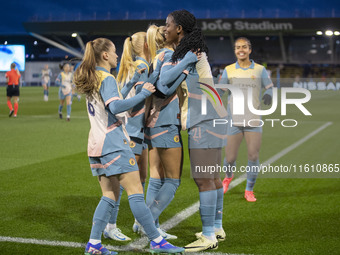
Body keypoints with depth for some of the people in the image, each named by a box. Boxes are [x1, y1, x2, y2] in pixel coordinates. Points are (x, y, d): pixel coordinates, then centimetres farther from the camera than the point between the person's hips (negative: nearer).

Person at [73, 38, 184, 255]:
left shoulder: (93, 79, 18)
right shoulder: (107, 79, -11)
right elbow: (116, 107, -27)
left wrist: (131, 83, 28)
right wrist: (143, 94, -24)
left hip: (97, 144, 10)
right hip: (113, 142, -10)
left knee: (111, 195, 12)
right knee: (136, 192, -7)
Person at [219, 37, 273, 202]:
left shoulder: (260, 69, 6)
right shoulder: (228, 70, 6)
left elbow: (269, 87, 13)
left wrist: (268, 95, -10)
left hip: (253, 121, 0)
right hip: (234, 121, 0)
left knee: (253, 156, -9)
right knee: (230, 159, 0)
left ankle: (249, 191, 10)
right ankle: (228, 176, 36)